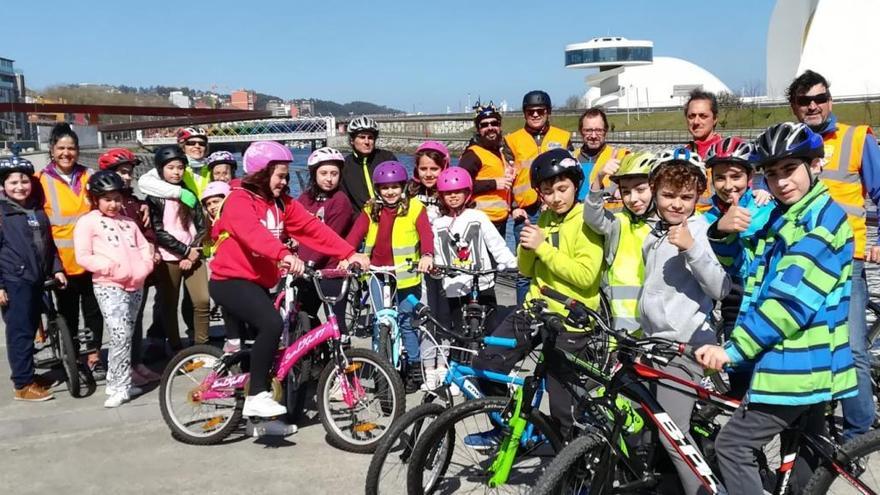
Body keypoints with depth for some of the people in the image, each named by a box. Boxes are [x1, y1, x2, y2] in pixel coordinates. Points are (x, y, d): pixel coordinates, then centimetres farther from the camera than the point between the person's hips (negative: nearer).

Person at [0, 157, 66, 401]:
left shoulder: (38, 210, 12)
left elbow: (48, 243, 19)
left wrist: (56, 269, 9)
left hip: (37, 279, 6)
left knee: (31, 329, 14)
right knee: (20, 331, -2)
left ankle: (28, 375, 27)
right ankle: (23, 384, 5)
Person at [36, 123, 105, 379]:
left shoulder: (88, 177, 8)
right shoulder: (42, 180, 1)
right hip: (62, 259, -2)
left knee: (93, 308, 8)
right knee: (68, 311, 8)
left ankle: (94, 357, 18)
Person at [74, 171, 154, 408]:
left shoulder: (128, 222, 19)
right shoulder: (87, 222, 1)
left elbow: (145, 247, 19)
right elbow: (83, 257, -6)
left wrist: (144, 266, -2)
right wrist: (111, 268, -16)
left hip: (135, 286, 6)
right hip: (109, 286, -6)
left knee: (125, 337, 9)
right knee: (121, 336, -15)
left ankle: (116, 383, 19)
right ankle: (121, 387, -7)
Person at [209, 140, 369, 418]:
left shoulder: (282, 203, 8)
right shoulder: (240, 200, -14)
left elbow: (313, 229, -2)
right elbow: (254, 232, -34)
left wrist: (349, 254, -13)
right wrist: (284, 256, -52)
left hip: (259, 282, 8)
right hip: (231, 281, -8)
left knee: (263, 334, 14)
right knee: (272, 324, -29)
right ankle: (257, 397, -17)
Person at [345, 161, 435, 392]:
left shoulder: (414, 207, 0)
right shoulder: (371, 210, 8)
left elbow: (426, 234, -13)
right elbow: (355, 234, -4)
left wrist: (427, 255, -32)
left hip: (406, 279, -3)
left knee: (407, 324, 3)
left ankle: (414, 368, 19)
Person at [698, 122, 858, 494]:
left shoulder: (823, 218, -15)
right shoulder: (780, 217, 13)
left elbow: (792, 300, -23)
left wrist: (734, 349, -23)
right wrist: (724, 232, -4)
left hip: (797, 366, -9)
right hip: (803, 364, 9)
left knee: (733, 445, -8)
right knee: (804, 461, 19)